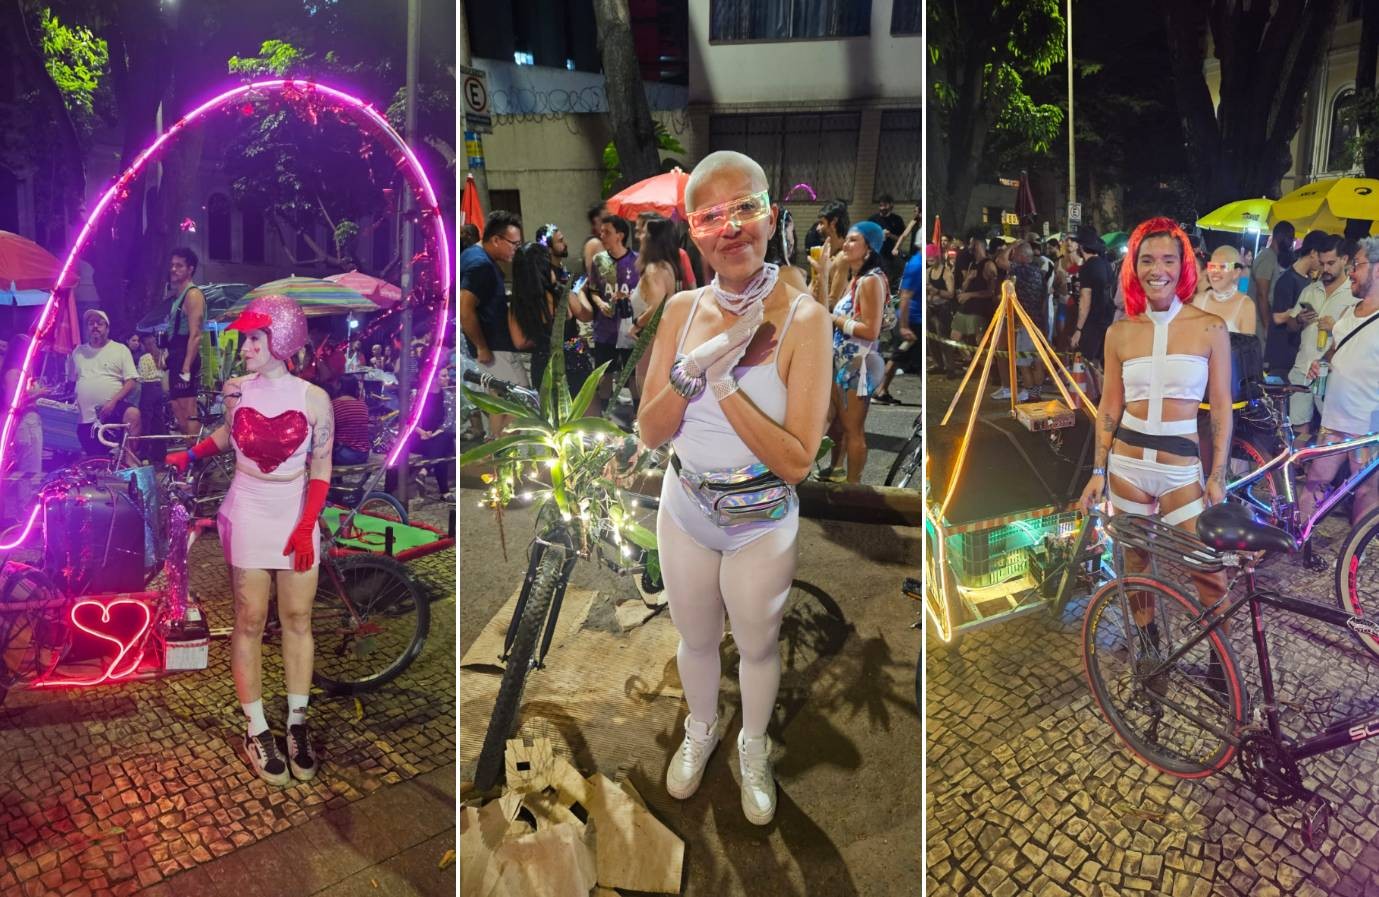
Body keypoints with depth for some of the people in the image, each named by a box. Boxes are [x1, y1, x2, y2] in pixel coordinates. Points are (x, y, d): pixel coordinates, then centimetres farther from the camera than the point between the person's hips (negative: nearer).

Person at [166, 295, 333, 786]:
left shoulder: (313, 398, -10)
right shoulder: (235, 390, -5)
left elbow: (321, 468, -4)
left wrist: (306, 526, -10)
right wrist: (189, 455, 10)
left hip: (297, 519, 0)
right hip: (247, 518, 1)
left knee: (297, 620, 7)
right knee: (250, 622, 4)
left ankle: (297, 724, 20)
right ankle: (256, 729, 17)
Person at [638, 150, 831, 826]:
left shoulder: (802, 318, -21)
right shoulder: (681, 309, -9)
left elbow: (796, 461, -24)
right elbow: (650, 434, -8)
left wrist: (723, 380, -29)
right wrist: (692, 369, -25)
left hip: (764, 524, -3)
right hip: (684, 512, 3)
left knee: (757, 644, 20)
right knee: (695, 639, 25)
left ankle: (753, 746, 50)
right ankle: (701, 728, 55)